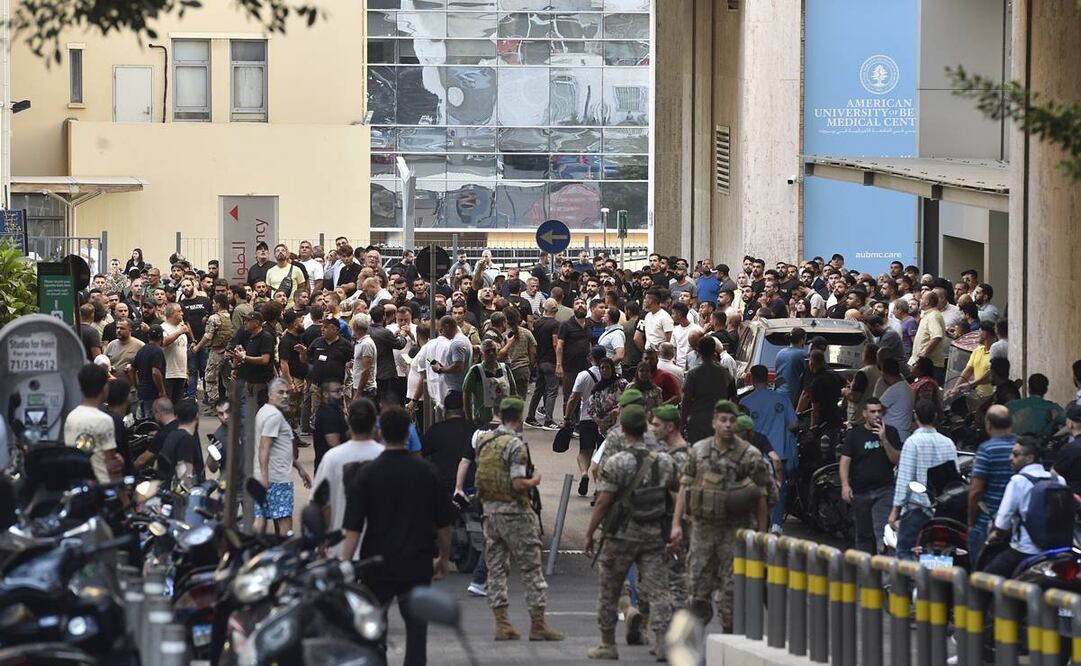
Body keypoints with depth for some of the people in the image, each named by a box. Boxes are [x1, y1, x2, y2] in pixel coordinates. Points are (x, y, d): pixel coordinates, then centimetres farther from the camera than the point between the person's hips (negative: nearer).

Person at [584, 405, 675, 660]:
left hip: (622, 535, -3)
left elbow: (603, 503, -13)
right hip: (654, 535, 3)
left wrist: (589, 534, -7)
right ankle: (662, 641, -13)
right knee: (657, 590, -1)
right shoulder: (663, 460, 2)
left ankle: (607, 644, 16)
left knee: (609, 591, 10)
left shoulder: (617, 463, -12)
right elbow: (679, 486, 19)